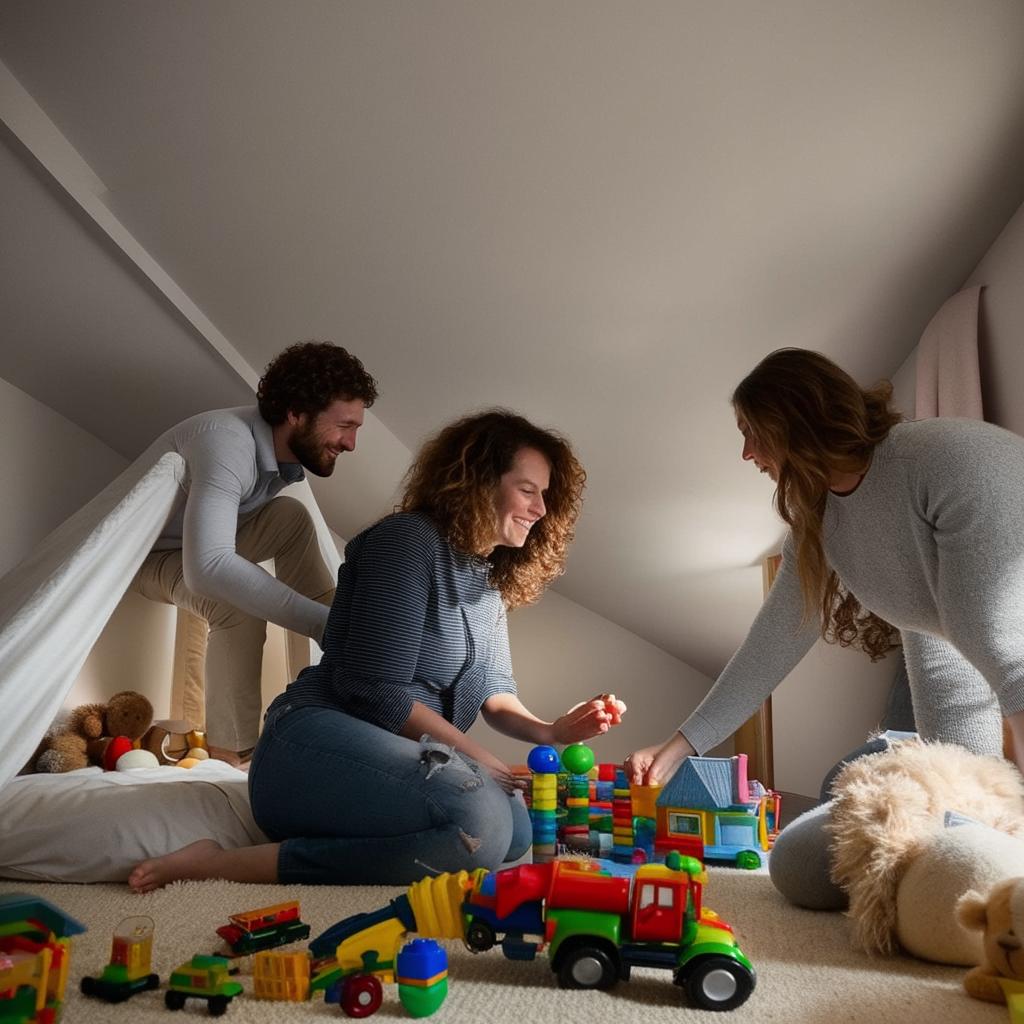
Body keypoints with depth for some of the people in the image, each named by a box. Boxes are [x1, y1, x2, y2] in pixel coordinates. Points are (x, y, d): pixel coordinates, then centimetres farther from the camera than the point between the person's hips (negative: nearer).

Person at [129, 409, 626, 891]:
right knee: (480, 821, -32)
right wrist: (477, 758, -9)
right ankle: (229, 865, -22)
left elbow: (495, 690, 18)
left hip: (389, 763, 9)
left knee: (517, 826, -15)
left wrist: (548, 732, -2)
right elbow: (378, 692, -16)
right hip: (315, 746, -8)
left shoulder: (489, 578, 18)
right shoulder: (406, 541, -10)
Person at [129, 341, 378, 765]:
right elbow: (207, 567, -52)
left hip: (203, 538, 8)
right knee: (239, 608, -34)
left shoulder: (288, 445, -13)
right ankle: (230, 751, -23)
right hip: (149, 555, -7)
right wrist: (322, 623, -55)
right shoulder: (227, 442, -39)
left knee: (291, 515, -15)